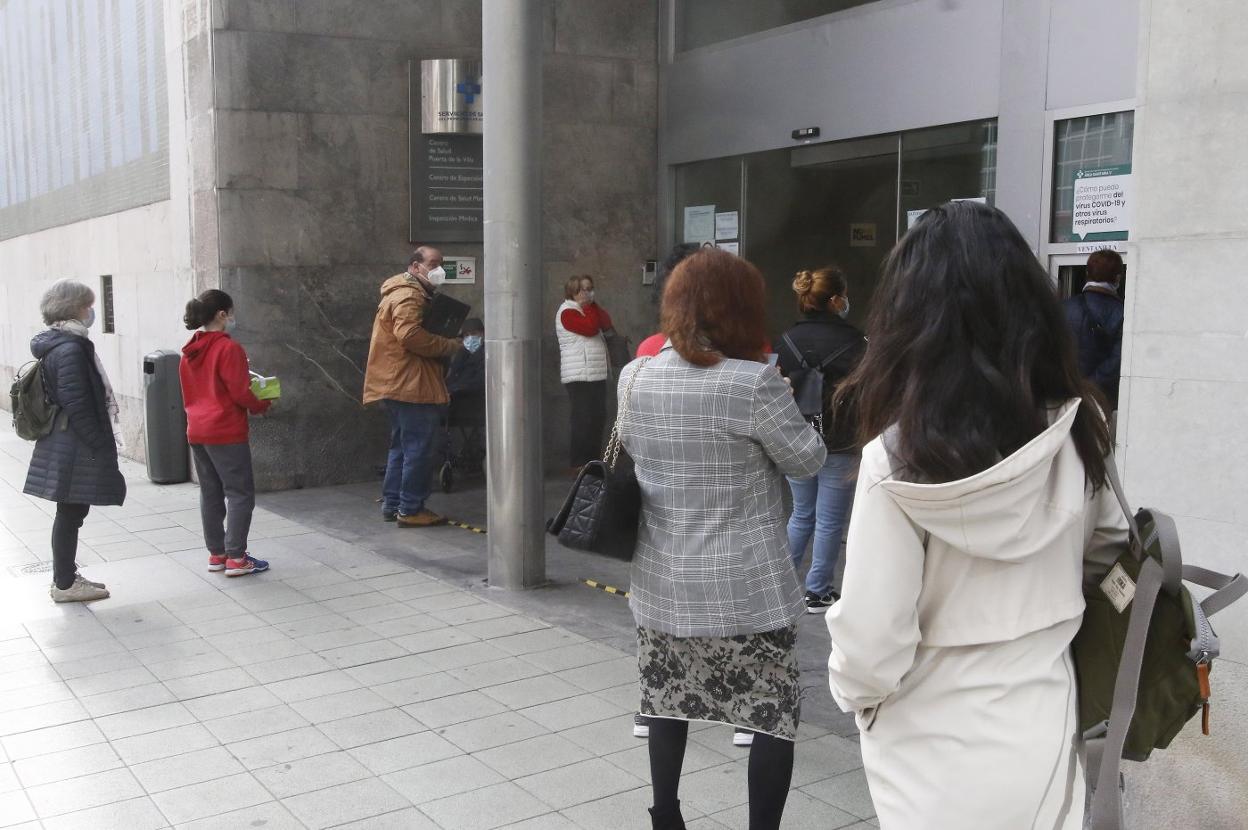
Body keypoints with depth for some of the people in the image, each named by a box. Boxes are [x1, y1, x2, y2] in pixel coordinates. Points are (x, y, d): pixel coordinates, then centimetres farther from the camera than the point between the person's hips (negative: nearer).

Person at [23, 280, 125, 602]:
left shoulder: (56, 344, 13)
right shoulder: (70, 348, -18)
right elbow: (76, 404, -22)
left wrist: (100, 443, 19)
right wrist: (99, 447, -18)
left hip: (63, 443, 10)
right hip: (76, 447, -10)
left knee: (71, 514, 17)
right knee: (71, 513, -1)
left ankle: (66, 577, 27)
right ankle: (65, 584, 9)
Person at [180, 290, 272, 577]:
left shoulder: (190, 351, 10)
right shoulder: (228, 348, -14)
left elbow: (189, 392, 16)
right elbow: (240, 393, -15)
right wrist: (262, 405, 0)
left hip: (197, 432, 8)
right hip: (226, 432, -8)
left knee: (210, 493, 14)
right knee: (240, 494, -2)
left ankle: (216, 554, 20)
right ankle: (236, 558, -3)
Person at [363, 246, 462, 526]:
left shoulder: (400, 292, 22)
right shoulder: (409, 296, -13)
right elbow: (409, 334, -27)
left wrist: (447, 344, 10)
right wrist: (451, 346, -20)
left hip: (398, 384, 11)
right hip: (412, 385, -11)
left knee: (402, 445, 17)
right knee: (421, 447, -6)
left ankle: (392, 504, 23)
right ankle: (410, 509, -2)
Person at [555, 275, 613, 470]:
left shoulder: (589, 309, 20)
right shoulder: (567, 312, -9)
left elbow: (606, 324, 7)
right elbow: (590, 328, -22)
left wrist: (593, 304, 0)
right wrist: (588, 306, -9)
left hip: (597, 374, 9)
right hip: (579, 376, -9)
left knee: (598, 417, 10)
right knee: (583, 419, -10)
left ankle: (593, 459, 18)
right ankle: (577, 463, -5)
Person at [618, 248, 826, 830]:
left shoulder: (633, 377, -1)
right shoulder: (753, 382, -18)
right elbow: (808, 460, -6)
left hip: (662, 582, 6)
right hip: (745, 588, -5)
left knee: (669, 700, 20)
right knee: (774, 712, 9)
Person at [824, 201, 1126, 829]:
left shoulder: (900, 456, -24)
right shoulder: (1076, 429, -9)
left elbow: (870, 635, -21)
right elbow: (1108, 542, 11)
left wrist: (853, 692, 1)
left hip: (937, 750, -4)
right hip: (1042, 729, 4)